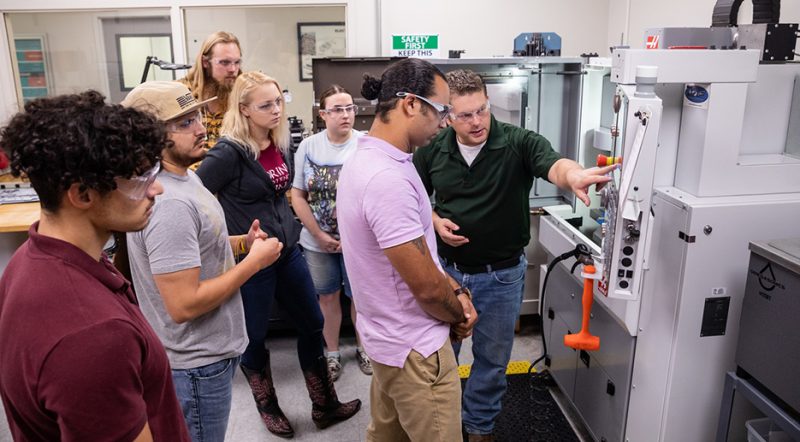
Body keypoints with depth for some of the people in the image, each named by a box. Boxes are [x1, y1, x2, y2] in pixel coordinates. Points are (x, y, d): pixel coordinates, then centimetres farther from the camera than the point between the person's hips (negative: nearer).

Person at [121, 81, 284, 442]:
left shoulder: (183, 176, 3)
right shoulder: (169, 203, -29)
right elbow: (184, 305, -31)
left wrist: (241, 243, 1)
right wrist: (254, 261, -22)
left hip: (207, 349, 9)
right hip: (196, 363, -9)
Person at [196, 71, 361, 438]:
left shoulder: (281, 143, 2)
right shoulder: (229, 152, -19)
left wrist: (288, 226, 14)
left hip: (288, 250, 7)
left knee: (312, 324, 14)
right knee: (254, 338, 11)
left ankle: (325, 406, 32)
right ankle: (269, 409, 36)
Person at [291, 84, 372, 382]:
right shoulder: (308, 147, -2)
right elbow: (298, 195, 1)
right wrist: (320, 235, -6)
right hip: (318, 241, 2)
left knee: (360, 296, 13)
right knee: (327, 297, 15)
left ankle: (362, 347, 35)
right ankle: (332, 354, 33)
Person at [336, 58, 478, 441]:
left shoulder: (365, 158, 3)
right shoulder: (389, 179, -29)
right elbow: (426, 286, -25)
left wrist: (454, 291, 2)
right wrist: (460, 315, -5)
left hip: (389, 336, 10)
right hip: (415, 348, -10)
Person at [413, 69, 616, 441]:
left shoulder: (519, 143, -15)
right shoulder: (432, 150, -6)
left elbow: (553, 164, -33)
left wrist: (574, 176, -57)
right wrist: (435, 221, -12)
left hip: (501, 275, -1)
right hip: (446, 268, 2)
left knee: (492, 357, 16)